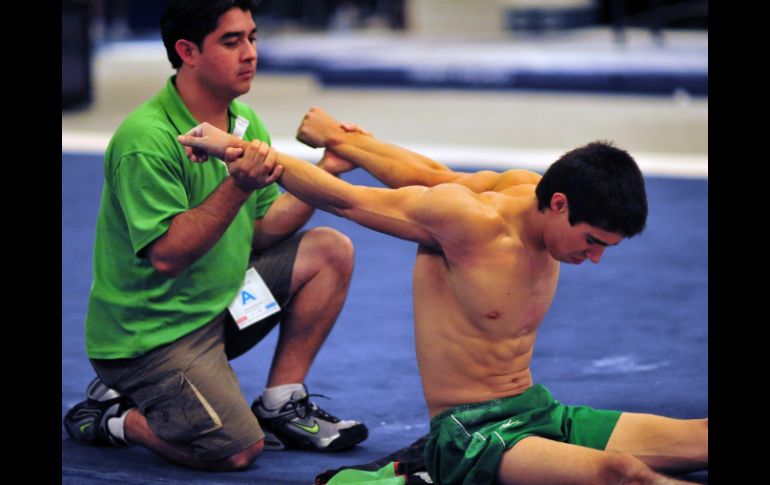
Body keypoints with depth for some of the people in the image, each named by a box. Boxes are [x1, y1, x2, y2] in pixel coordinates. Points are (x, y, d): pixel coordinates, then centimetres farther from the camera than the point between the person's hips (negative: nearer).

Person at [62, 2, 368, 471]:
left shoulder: (247, 123, 4)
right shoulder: (146, 139, -23)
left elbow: (258, 233, 4)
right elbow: (167, 254, -27)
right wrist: (237, 187, -36)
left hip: (216, 304, 9)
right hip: (151, 333, -9)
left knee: (331, 251, 2)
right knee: (239, 449, -21)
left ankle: (279, 406, 9)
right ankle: (112, 417, 5)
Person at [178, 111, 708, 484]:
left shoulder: (533, 191, 4)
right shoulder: (470, 222, -19)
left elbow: (434, 176, 15)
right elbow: (344, 198, -13)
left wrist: (341, 138, 19)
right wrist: (237, 147, -12)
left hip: (538, 411, 9)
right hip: (469, 437, -8)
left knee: (701, 437, -11)